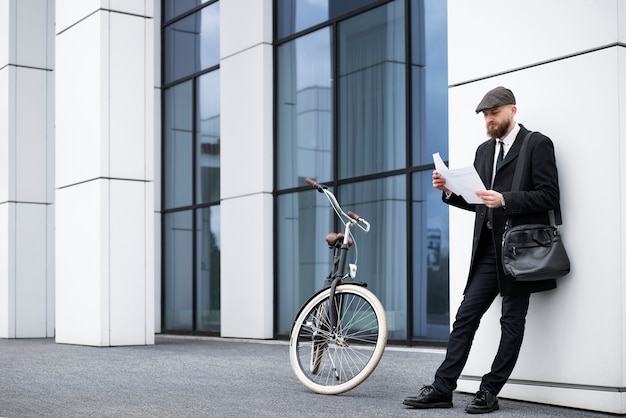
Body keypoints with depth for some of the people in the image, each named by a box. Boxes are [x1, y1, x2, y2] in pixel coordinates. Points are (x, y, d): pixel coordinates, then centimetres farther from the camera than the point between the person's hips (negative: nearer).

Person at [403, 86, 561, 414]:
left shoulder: (537, 144, -3)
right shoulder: (484, 150, 17)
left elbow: (548, 196, -11)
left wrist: (505, 200, -22)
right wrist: (450, 190, 1)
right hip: (488, 248, 6)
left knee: (512, 321, 3)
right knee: (466, 316, 3)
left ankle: (490, 392, 9)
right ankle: (442, 389, 6)